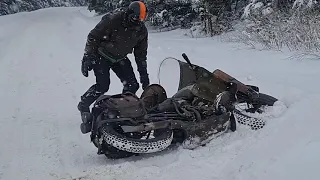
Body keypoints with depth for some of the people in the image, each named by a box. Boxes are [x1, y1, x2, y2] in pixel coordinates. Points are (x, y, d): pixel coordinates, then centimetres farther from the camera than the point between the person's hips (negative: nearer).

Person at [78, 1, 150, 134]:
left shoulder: (142, 30, -10)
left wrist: (144, 75, 1)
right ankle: (83, 106, 4)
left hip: (120, 58, 5)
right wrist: (87, 58, -20)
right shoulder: (112, 21, -27)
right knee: (102, 85, -19)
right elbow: (93, 37, -17)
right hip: (102, 56, -5)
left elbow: (141, 54, 2)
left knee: (132, 86, -7)